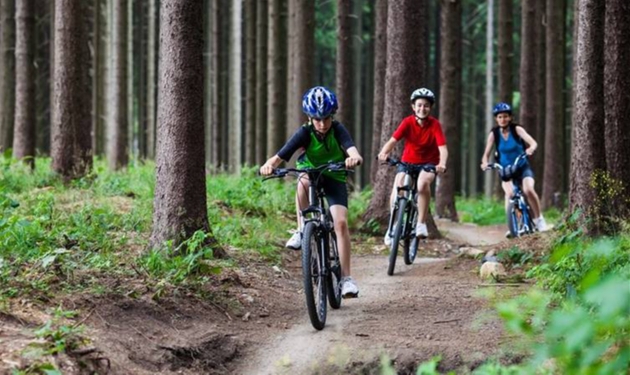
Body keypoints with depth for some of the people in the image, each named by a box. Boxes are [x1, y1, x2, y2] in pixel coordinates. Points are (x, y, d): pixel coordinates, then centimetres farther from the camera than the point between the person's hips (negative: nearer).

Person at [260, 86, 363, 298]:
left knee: (341, 222, -19)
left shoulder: (338, 130, -20)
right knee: (303, 182, -39)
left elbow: (351, 148, -39)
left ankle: (346, 277, -15)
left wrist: (354, 157, -64)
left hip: (334, 178, 0)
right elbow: (281, 156, -30)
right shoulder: (305, 133, -20)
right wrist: (269, 165, -53)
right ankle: (302, 230, -23)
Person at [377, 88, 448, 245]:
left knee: (423, 183, -34)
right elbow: (393, 140, -25)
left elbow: (442, 148, -26)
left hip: (429, 163, -2)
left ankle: (421, 223, -20)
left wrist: (442, 164, -47)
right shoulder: (408, 122, -14)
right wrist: (384, 152, -47)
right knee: (396, 189, -19)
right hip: (408, 161, 2)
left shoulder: (435, 124, -17)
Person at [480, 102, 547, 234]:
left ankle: (539, 219, -8)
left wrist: (530, 149, -44)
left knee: (528, 190, -28)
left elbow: (533, 142, -21)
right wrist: (485, 163, -29)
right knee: (509, 193, -29)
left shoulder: (516, 129, -9)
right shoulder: (494, 134, -5)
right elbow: (486, 153, -6)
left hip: (523, 167, -1)